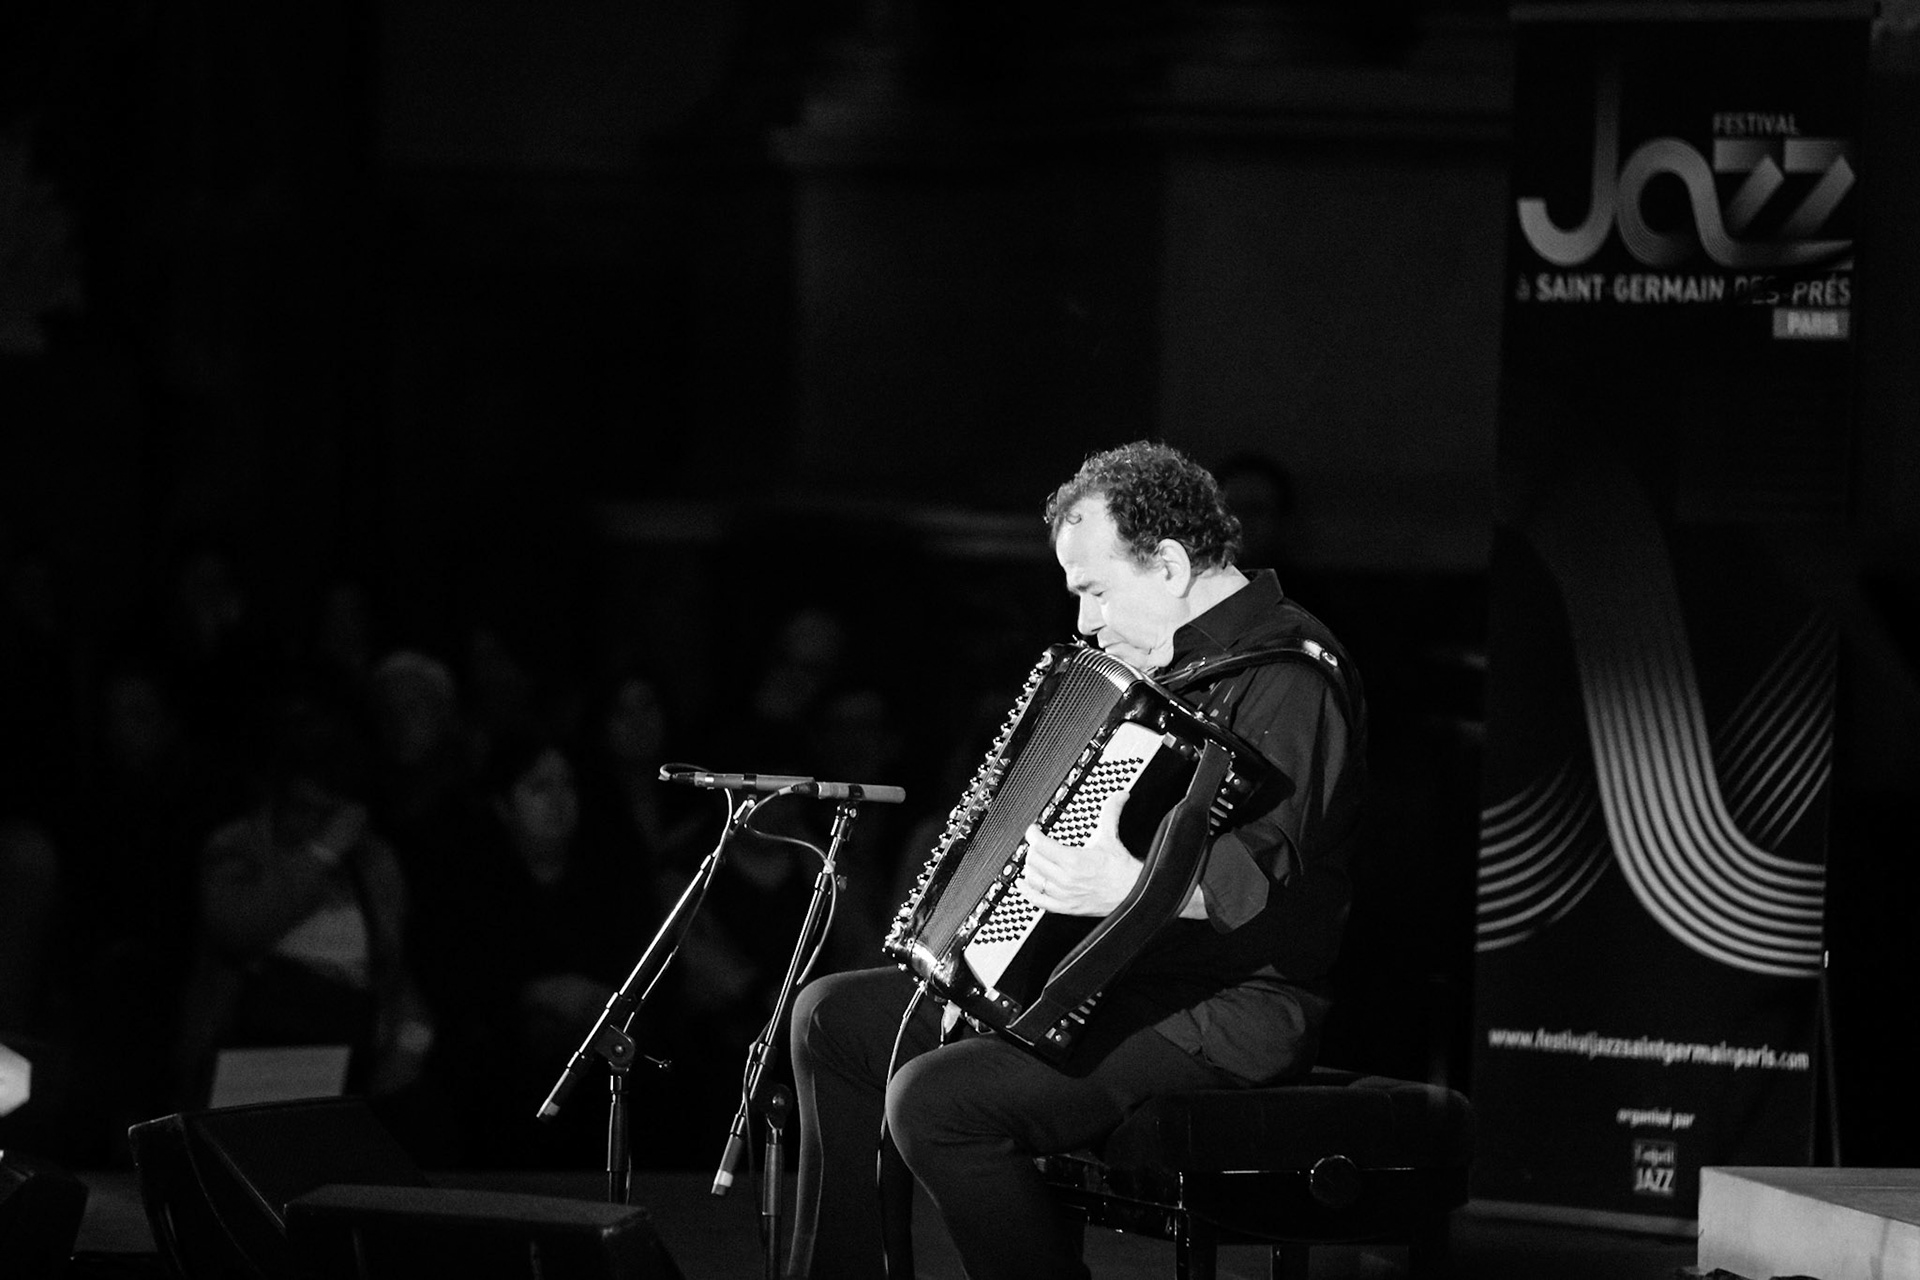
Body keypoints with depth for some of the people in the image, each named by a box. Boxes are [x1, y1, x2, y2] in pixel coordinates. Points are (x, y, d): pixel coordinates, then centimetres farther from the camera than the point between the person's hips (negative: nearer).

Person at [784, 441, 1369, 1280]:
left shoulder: (1288, 675, -16)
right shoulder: (1179, 666, 16)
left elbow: (1264, 881, -29)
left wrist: (1135, 888, -44)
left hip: (1225, 1017, -11)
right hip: (1109, 985, 11)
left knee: (936, 1101, -28)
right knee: (833, 1019, 9)